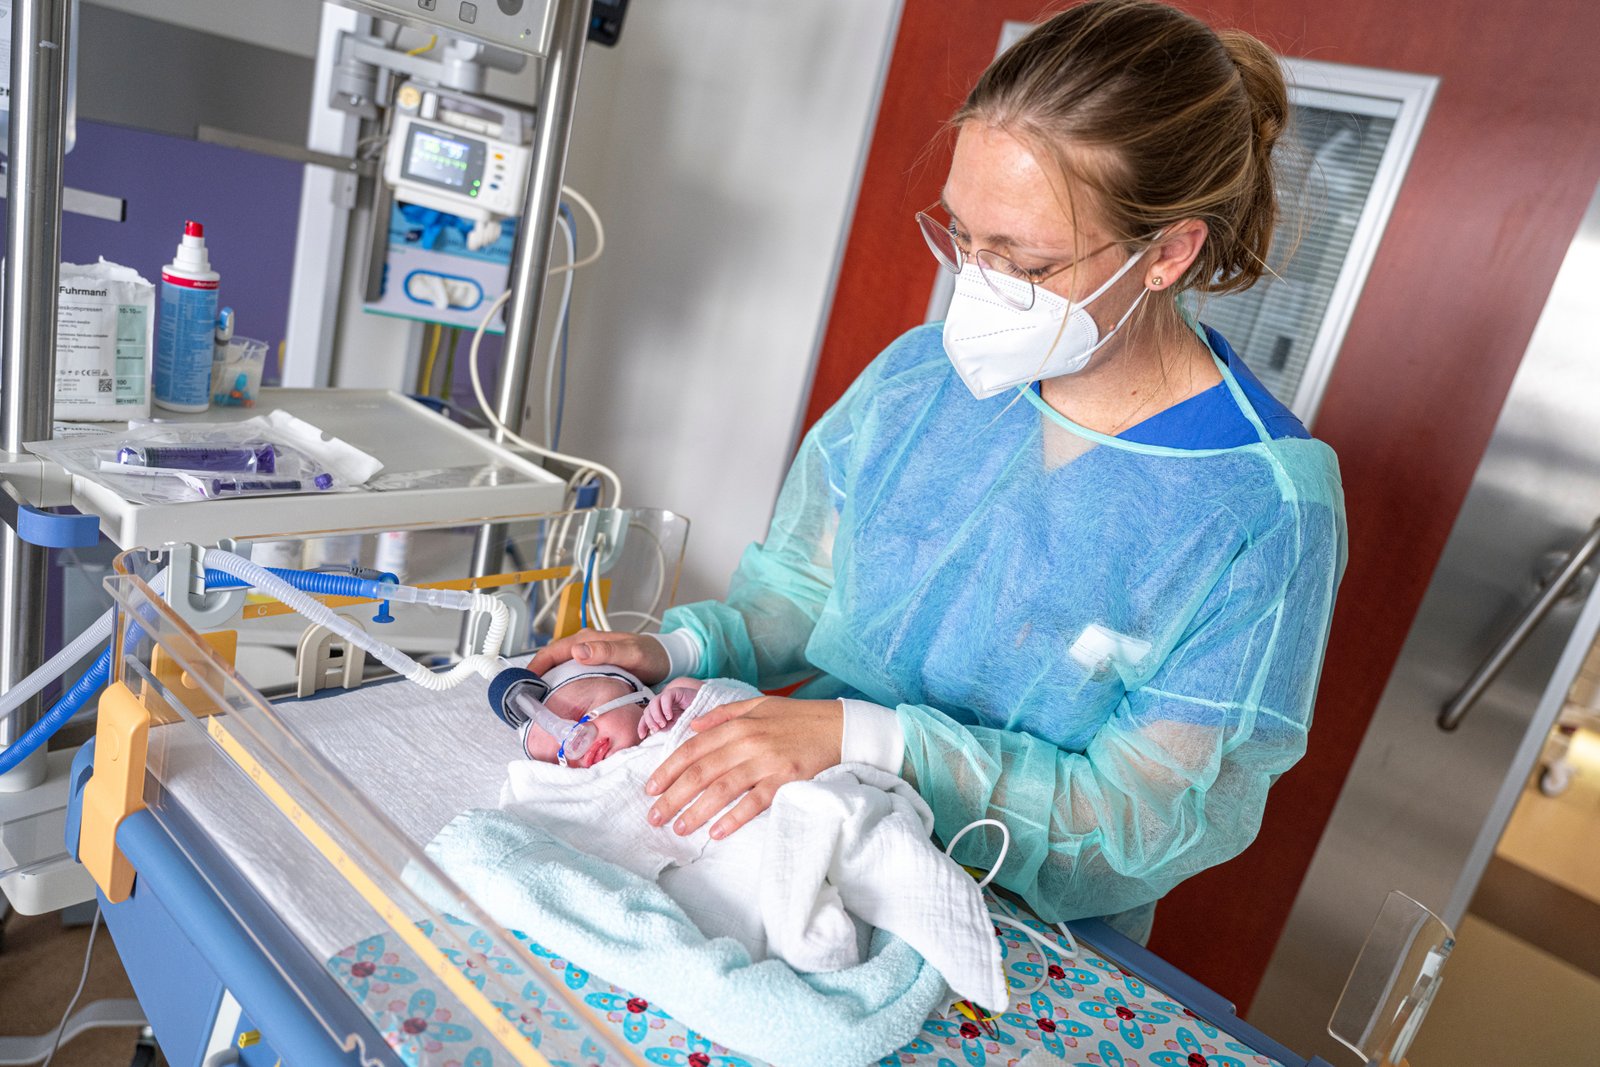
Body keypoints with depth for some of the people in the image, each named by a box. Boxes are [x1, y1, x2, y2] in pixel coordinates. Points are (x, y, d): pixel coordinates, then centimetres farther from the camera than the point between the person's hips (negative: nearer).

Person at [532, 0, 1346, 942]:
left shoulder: (1268, 506, -17)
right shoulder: (923, 373, -3)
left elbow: (1142, 816, -17)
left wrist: (869, 739, -28)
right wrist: (681, 648, -14)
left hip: (1018, 942, -2)